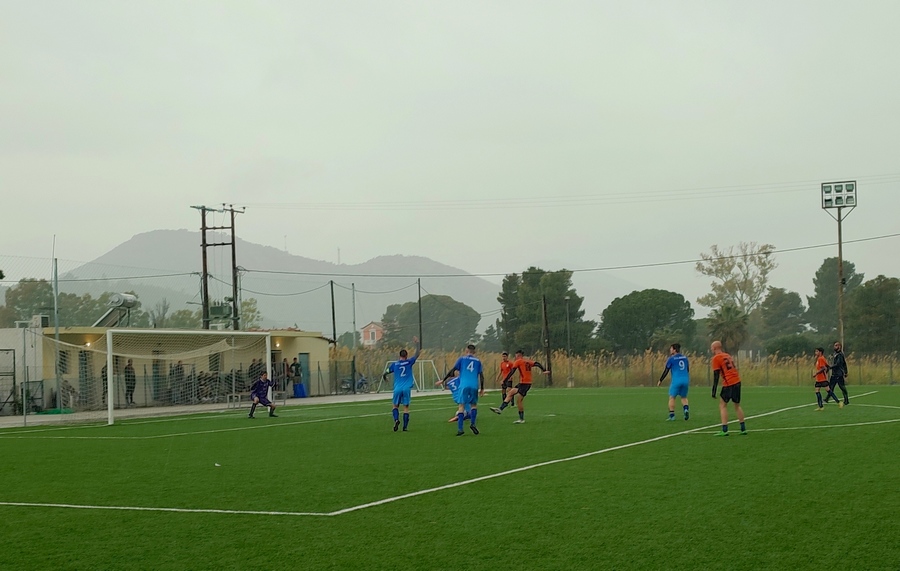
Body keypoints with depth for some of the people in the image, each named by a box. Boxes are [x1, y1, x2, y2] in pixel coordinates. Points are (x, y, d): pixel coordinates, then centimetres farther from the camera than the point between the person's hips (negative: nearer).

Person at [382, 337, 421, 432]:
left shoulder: (394, 364, 5)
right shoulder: (409, 362, 1)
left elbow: (386, 373, 14)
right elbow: (417, 353, 6)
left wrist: (384, 377, 36)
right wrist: (417, 343, 17)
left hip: (397, 388, 1)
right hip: (407, 388, -1)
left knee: (395, 406, 13)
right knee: (406, 407, 5)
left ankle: (396, 419, -14)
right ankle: (405, 427, 1)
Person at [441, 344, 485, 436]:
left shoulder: (462, 359, 9)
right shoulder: (478, 361, 15)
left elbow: (452, 371, 3)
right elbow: (481, 375, 11)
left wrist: (443, 380, 8)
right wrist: (482, 389, 15)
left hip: (464, 385, -2)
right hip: (474, 386, 2)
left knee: (461, 406, -3)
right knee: (474, 404, 19)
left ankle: (460, 429, -12)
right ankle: (472, 423, 0)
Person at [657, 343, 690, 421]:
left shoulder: (671, 359, -3)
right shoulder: (685, 358, 13)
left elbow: (666, 371, -2)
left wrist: (660, 381, 7)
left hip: (676, 380, -5)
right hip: (685, 380, 5)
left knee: (672, 397, 4)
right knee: (684, 397, 17)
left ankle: (672, 415, -2)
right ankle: (686, 409, -9)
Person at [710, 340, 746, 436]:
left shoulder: (716, 358, -4)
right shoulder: (728, 356, 19)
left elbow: (716, 375, -9)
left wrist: (714, 391, -8)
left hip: (728, 384, -7)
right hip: (737, 382, 7)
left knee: (722, 405, 0)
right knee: (737, 405, 16)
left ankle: (724, 430, -6)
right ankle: (743, 429, 17)